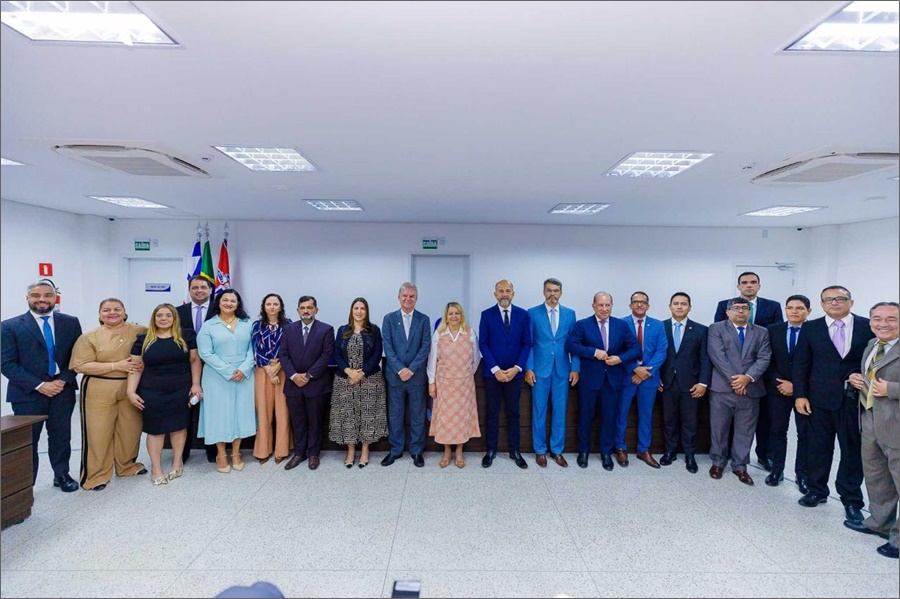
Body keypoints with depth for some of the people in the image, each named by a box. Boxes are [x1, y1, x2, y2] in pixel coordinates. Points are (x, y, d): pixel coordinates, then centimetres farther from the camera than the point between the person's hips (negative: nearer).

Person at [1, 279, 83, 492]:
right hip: (27, 394, -2)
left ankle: (62, 475, 28)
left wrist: (63, 381, -8)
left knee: (61, 436, 11)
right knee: (27, 441, 6)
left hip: (63, 391, 2)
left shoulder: (71, 323, 5)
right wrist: (39, 385, -14)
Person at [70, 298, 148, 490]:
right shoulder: (89, 337, -2)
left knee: (130, 430, 10)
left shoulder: (139, 331, 4)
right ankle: (97, 475, 17)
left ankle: (127, 466, 29)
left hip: (131, 389, 2)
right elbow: (80, 366, -8)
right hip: (99, 391, -2)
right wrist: (115, 366, -16)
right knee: (98, 433, 3)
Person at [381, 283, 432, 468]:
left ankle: (417, 451, 21)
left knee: (417, 415, 8)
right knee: (395, 415, 9)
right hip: (395, 375, 0)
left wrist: (411, 369, -13)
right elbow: (388, 347, -4)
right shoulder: (389, 318, 2)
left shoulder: (424, 319, 2)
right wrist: (400, 369, -14)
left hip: (417, 375, 0)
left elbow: (425, 347, -4)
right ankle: (395, 449, 23)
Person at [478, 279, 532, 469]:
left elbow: (527, 343, 0)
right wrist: (495, 369, -13)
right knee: (492, 412, 8)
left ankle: (514, 451, 21)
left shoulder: (523, 314, 1)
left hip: (514, 372, 1)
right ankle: (491, 450, 19)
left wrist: (517, 368, -10)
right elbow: (483, 344, -5)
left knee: (513, 412, 9)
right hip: (492, 372, -1)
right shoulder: (487, 315, -2)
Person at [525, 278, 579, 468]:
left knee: (560, 412, 8)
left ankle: (557, 450, 21)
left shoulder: (570, 314, 7)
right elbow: (528, 343, -1)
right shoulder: (533, 313, 0)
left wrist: (575, 368, 0)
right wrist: (528, 368, -7)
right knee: (539, 412, 6)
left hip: (562, 370, 2)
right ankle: (540, 450, 18)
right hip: (540, 369, -2)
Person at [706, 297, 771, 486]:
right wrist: (733, 378, -16)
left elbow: (764, 358, 1)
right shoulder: (716, 328, 1)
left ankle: (740, 466, 21)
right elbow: (717, 355, -9)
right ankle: (717, 462, 21)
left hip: (750, 389, 3)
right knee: (719, 428, 6)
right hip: (722, 387, -2)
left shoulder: (761, 332, 12)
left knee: (745, 430, 8)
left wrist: (748, 377, -14)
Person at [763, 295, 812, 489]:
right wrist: (779, 383, -7)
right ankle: (776, 470, 16)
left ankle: (802, 474, 18)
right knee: (777, 430, 7)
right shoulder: (773, 330, 3)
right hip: (777, 389, 2)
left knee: (805, 433, 8)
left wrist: (795, 385, -12)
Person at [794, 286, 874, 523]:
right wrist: (800, 395, -3)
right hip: (820, 398, 1)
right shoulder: (811, 328, 2)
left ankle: (851, 499, 22)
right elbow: (800, 364, 2)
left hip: (855, 398, -1)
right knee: (818, 447, 10)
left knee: (852, 449, 7)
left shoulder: (868, 327, 0)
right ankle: (817, 490, 27)